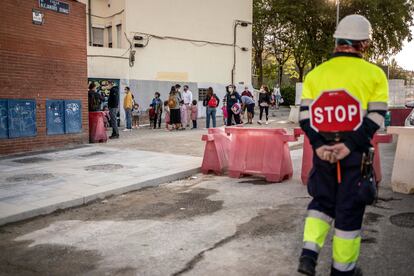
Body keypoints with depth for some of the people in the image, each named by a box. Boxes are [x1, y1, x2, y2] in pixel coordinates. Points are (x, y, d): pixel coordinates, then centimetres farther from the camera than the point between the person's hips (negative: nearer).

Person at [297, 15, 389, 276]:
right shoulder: (374, 74, -2)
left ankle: (309, 253, 8)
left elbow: (305, 114, -3)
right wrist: (349, 145, -17)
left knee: (322, 201, 20)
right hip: (355, 155, -2)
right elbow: (377, 117, -11)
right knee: (349, 208, 9)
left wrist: (319, 144, -9)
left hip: (323, 151, 3)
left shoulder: (315, 73, 4)